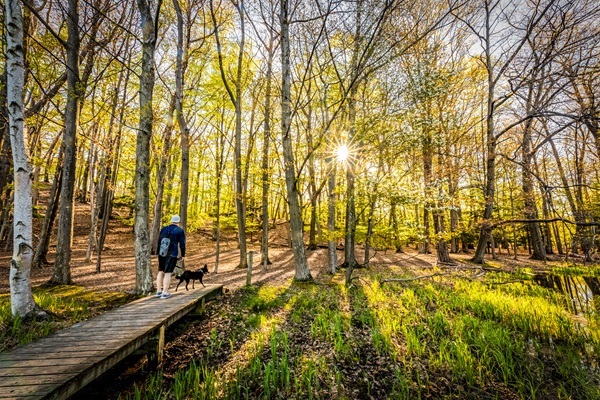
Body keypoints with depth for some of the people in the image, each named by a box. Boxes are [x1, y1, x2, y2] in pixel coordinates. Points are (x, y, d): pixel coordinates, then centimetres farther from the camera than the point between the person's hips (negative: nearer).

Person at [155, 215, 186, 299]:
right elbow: (182, 244, -5)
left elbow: (159, 241, 14)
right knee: (168, 273, -1)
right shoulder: (180, 231, -3)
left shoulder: (164, 229, 10)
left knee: (161, 271, 15)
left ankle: (158, 291, 21)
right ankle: (165, 293, 2)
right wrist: (182, 254, 7)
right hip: (172, 254, -5)